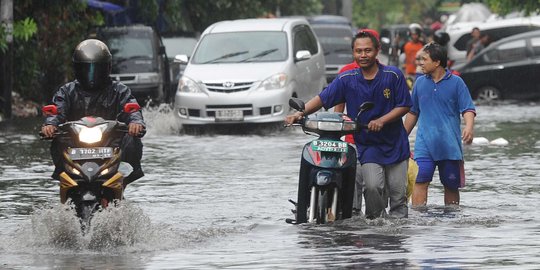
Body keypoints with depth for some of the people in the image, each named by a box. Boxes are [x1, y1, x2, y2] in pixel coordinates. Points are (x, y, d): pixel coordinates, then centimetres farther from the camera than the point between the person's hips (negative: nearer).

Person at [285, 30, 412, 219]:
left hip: (395, 145, 0)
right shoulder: (347, 79, -1)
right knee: (372, 186, -20)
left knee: (398, 194, 2)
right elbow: (322, 99, -5)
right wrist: (300, 113, -22)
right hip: (366, 145, 0)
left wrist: (382, 120, -17)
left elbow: (404, 106, -2)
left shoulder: (393, 75, -4)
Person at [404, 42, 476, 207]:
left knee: (451, 185, 6)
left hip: (450, 145, -1)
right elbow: (413, 112, 20)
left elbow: (468, 109, -4)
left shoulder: (456, 82, 0)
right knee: (420, 181, -14)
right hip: (424, 144, 1)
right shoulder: (420, 83, 11)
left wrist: (469, 127, -25)